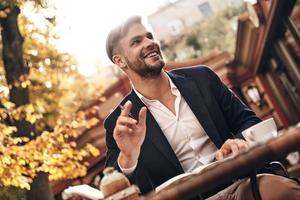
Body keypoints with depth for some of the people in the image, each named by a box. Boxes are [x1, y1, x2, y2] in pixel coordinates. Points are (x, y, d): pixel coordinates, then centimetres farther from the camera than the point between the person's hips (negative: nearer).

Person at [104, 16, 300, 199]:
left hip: (243, 181, 2)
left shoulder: (201, 77, 7)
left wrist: (239, 142, -12)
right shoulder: (118, 124, 0)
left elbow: (249, 121, 11)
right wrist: (128, 157, -22)